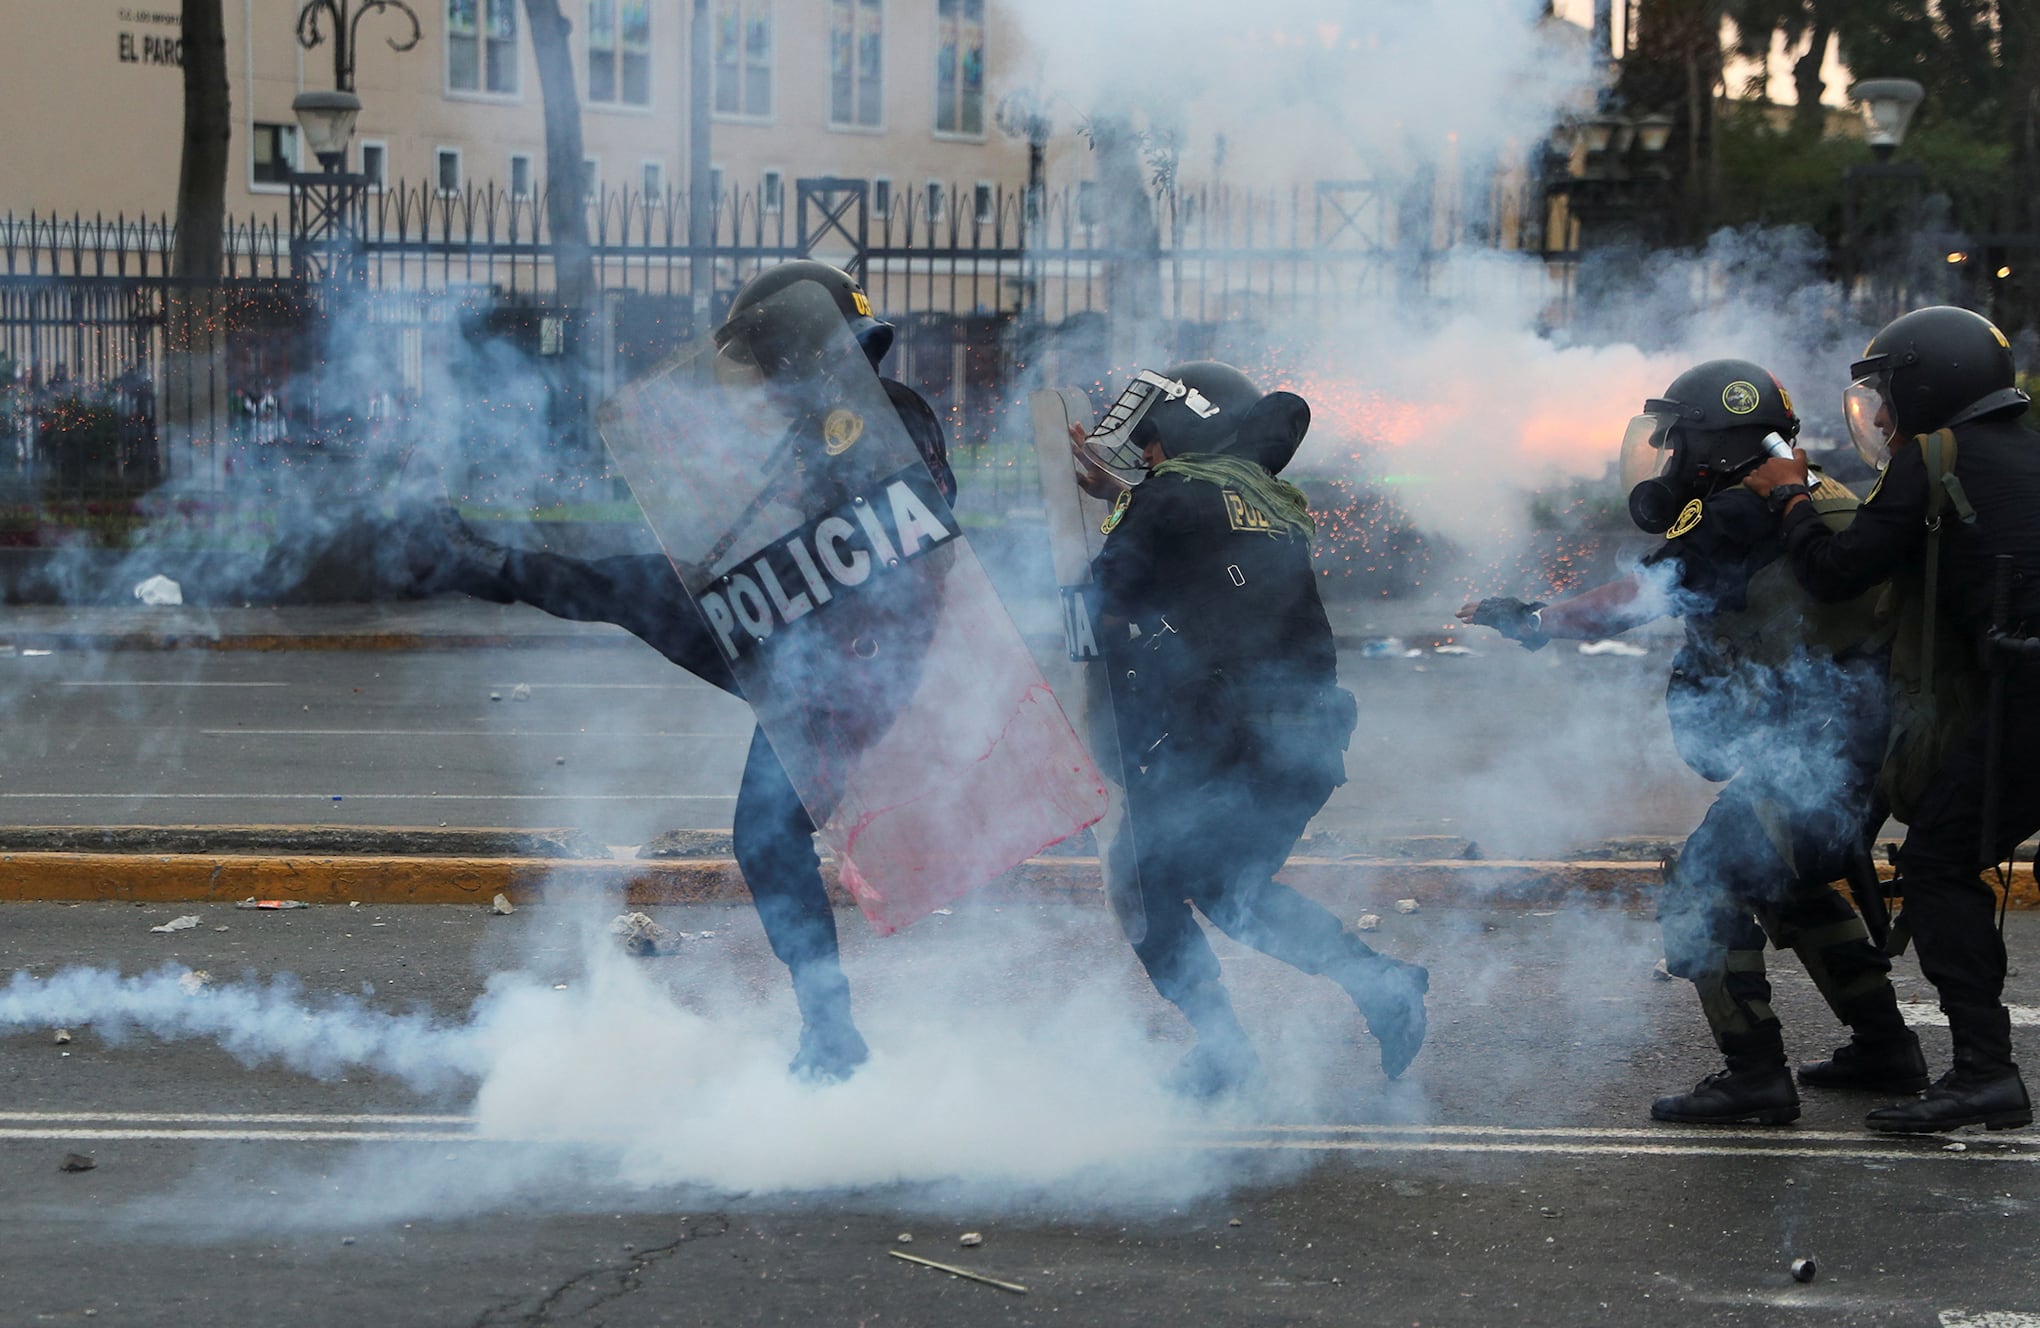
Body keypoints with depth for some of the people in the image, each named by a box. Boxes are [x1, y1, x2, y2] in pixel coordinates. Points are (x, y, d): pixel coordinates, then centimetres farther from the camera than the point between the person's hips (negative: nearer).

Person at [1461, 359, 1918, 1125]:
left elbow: (1635, 598, -11)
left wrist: (1532, 622, -1)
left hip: (1810, 753, -10)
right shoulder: (1821, 502, 15)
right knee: (1786, 884, 27)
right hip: (1867, 744, 10)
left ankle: (1755, 1074, -11)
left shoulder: (1740, 518, -13)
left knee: (1702, 889, -7)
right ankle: (1883, 1045, 31)